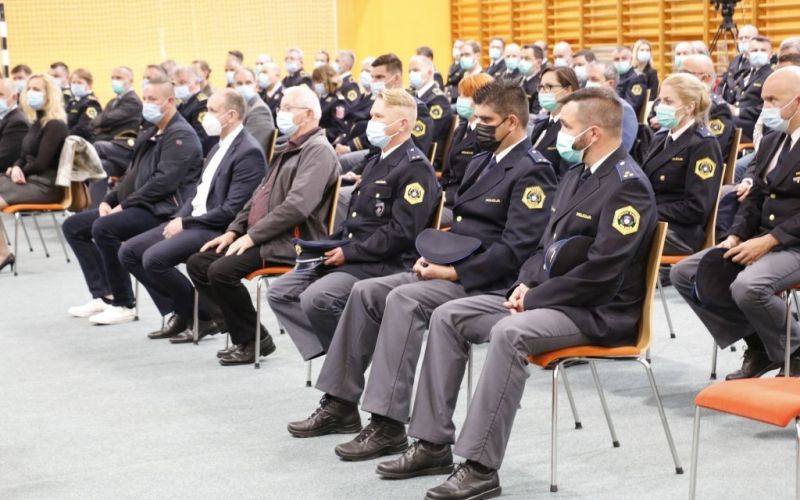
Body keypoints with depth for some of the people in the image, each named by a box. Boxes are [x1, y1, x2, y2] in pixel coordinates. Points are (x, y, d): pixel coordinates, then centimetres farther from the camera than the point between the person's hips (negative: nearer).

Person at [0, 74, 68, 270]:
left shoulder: (55, 125, -13)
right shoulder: (36, 122, 15)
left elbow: (41, 163, -18)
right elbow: (24, 156, 17)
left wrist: (21, 171, -2)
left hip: (46, 186, -9)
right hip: (31, 178, 9)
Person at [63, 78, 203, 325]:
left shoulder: (180, 135, -11)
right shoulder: (149, 135, 20)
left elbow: (164, 181, -22)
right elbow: (132, 174, 23)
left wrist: (125, 205, -20)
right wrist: (109, 200, 6)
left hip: (162, 209, -11)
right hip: (139, 205, 11)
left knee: (104, 227, -32)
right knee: (73, 226, 8)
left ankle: (124, 305, -19)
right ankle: (102, 295, 4)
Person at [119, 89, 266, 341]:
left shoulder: (248, 152, -15)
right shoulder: (220, 147, 16)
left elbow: (231, 211, -20)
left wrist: (185, 223, -16)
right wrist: (179, 218, 1)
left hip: (218, 231, -10)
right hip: (192, 222, 10)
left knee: (154, 258, -25)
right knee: (129, 252, 2)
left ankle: (202, 315, -7)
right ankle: (179, 312, 6)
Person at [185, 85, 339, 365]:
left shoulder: (318, 150, -12)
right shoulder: (286, 150, 21)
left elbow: (298, 205, -23)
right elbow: (260, 194, 24)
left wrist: (252, 236, -21)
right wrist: (235, 230, 10)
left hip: (291, 243, -10)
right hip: (265, 237, 10)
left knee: (222, 270, -26)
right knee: (198, 263, 2)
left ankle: (252, 340, -9)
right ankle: (238, 332, 1)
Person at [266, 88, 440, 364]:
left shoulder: (415, 168, -10)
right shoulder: (376, 162, 21)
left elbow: (402, 233, -19)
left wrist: (350, 252, -17)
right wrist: (332, 245, 8)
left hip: (385, 265, -10)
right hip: (350, 258, 10)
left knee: (316, 298, -30)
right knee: (280, 292, -2)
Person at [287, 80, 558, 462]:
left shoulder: (532, 172, -11)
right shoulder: (482, 161, 18)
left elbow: (515, 249, -21)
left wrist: (454, 273, -21)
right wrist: (432, 256, 5)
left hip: (483, 281, -9)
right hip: (450, 267, 10)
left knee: (404, 300, -30)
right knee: (366, 292, -4)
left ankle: (388, 424, -30)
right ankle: (341, 401, 2)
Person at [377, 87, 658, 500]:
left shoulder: (627, 186, -16)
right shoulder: (577, 176, 15)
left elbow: (600, 270, -23)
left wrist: (534, 299, -16)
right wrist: (526, 285, 2)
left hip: (598, 311, -10)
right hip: (546, 297, 10)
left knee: (508, 333, -35)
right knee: (448, 317, -1)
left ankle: (481, 467, -31)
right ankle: (433, 443, 0)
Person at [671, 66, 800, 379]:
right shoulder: (770, 143, 16)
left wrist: (769, 241, -22)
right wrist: (736, 236, -1)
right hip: (761, 241, 9)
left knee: (747, 287, -36)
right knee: (683, 274, -2)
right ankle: (758, 345, 6)